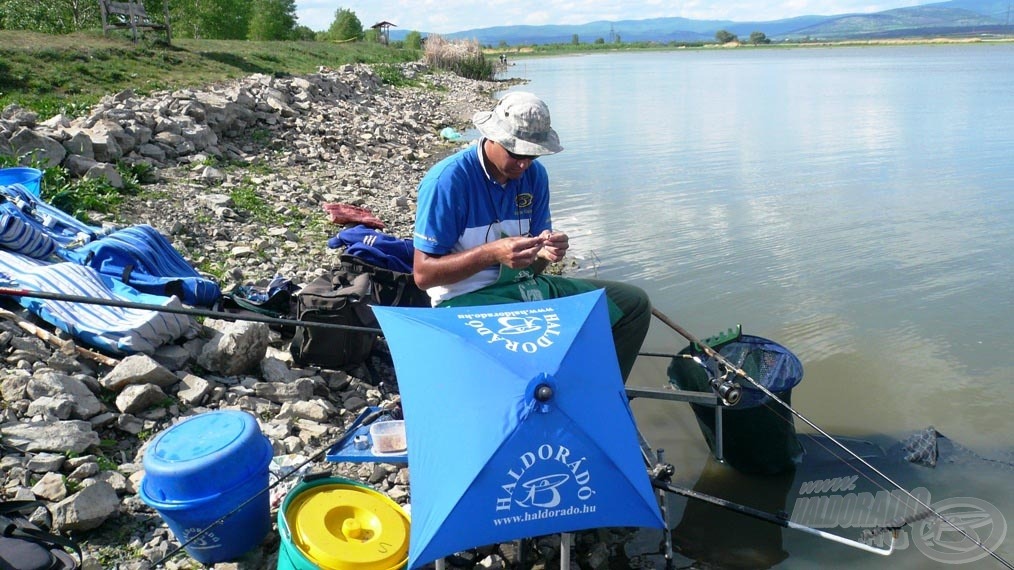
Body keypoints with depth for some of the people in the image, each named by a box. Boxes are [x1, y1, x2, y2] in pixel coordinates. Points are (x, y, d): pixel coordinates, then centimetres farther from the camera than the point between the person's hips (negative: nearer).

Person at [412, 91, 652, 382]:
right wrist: (492, 252, -28)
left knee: (634, 303, 3)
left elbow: (533, 265, 9)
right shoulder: (448, 179, -15)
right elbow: (422, 273, -17)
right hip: (465, 298, -7)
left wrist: (546, 252, -17)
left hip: (525, 286, 7)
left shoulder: (535, 175, 4)